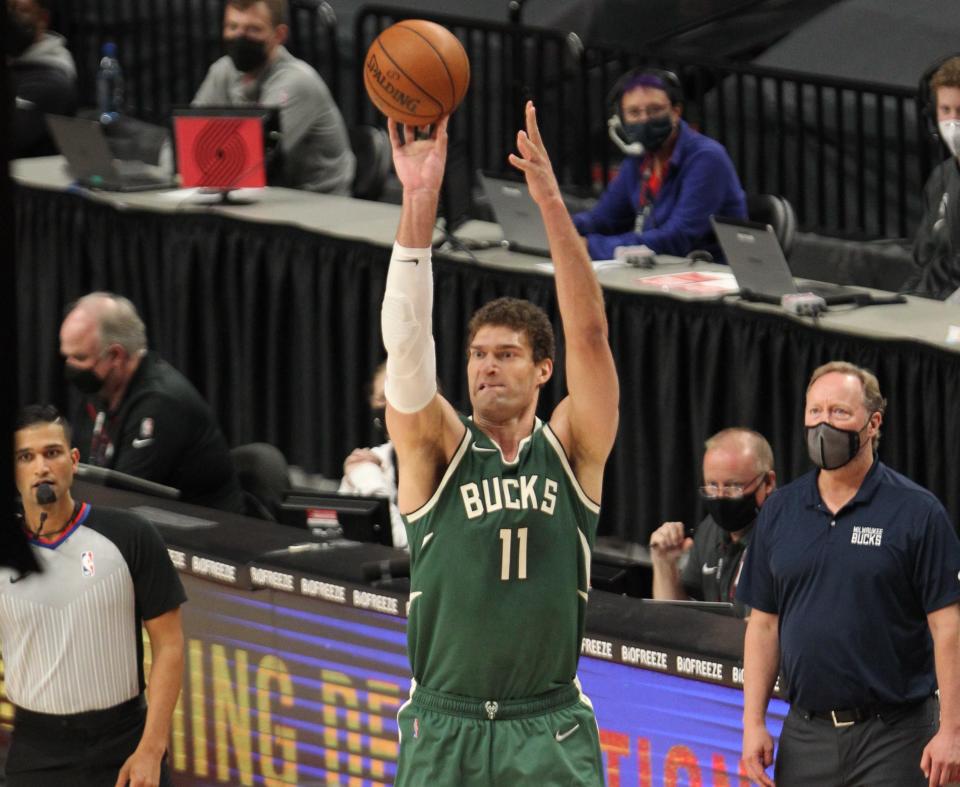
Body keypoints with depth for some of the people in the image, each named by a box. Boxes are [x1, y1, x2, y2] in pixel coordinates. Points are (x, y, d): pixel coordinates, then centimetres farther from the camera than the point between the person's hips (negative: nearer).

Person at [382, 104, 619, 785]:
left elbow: (589, 331, -8)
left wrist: (551, 200, -19)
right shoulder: (437, 449, 3)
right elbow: (407, 343, -11)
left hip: (550, 730, 0)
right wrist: (419, 203, -22)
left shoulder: (570, 449, 4)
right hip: (445, 728, 0)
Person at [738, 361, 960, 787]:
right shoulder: (779, 511, 10)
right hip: (805, 733, 4)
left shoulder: (916, 512, -4)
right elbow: (764, 623, 12)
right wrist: (753, 722, 5)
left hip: (894, 736, -4)